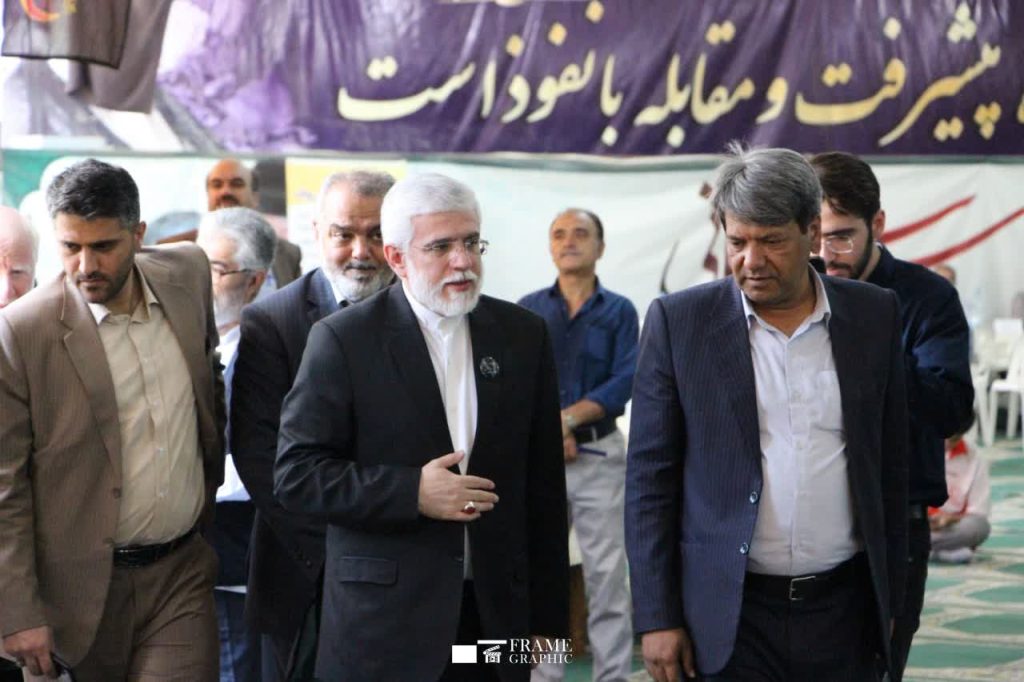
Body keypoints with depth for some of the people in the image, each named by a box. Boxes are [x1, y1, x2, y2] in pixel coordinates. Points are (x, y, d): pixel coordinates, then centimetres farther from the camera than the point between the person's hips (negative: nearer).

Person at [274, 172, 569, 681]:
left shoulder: (523, 335, 7)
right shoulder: (343, 339, -4)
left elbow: (543, 485, 8)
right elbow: (295, 474, -7)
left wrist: (547, 616, 7)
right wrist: (411, 493, -17)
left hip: (497, 615, 3)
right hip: (383, 618, -3)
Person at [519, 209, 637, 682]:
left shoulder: (619, 311, 5)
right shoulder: (528, 309, 9)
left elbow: (625, 382, -6)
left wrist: (567, 419, -14)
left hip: (600, 455, -1)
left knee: (607, 574, -1)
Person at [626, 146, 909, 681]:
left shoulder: (873, 316, 3)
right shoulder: (679, 321, -3)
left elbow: (891, 466, 9)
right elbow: (649, 478, -2)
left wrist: (889, 597, 9)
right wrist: (656, 617, -5)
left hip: (845, 609, 2)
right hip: (733, 613, -2)